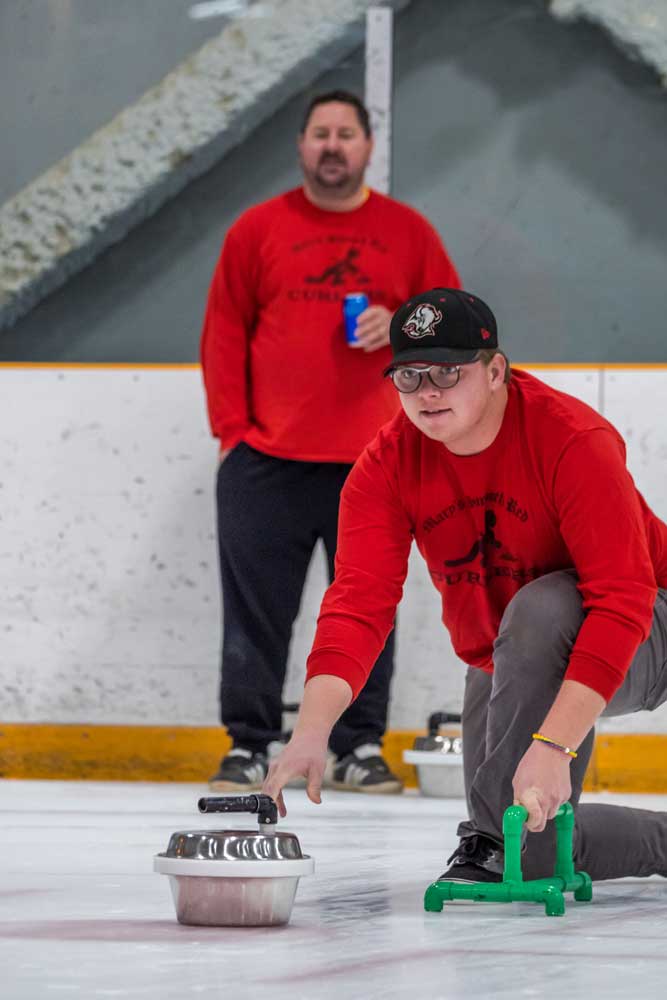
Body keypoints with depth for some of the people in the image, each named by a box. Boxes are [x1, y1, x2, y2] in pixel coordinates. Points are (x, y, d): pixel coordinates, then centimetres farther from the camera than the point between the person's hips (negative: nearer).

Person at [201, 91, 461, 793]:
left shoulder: (408, 232, 8)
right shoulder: (258, 228, 6)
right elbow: (223, 333, 6)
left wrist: (399, 326, -10)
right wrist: (230, 428, -1)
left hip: (373, 464, 1)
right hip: (266, 460, 0)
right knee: (256, 611, 0)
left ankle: (360, 749, 12)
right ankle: (249, 747, 8)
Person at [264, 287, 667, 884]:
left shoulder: (575, 440, -30)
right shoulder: (390, 464, -13)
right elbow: (358, 601, -22)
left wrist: (553, 744, -45)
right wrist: (311, 734, -39)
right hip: (501, 662, 6)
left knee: (540, 610, -38)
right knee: (530, 851, 0)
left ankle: (496, 834, -26)